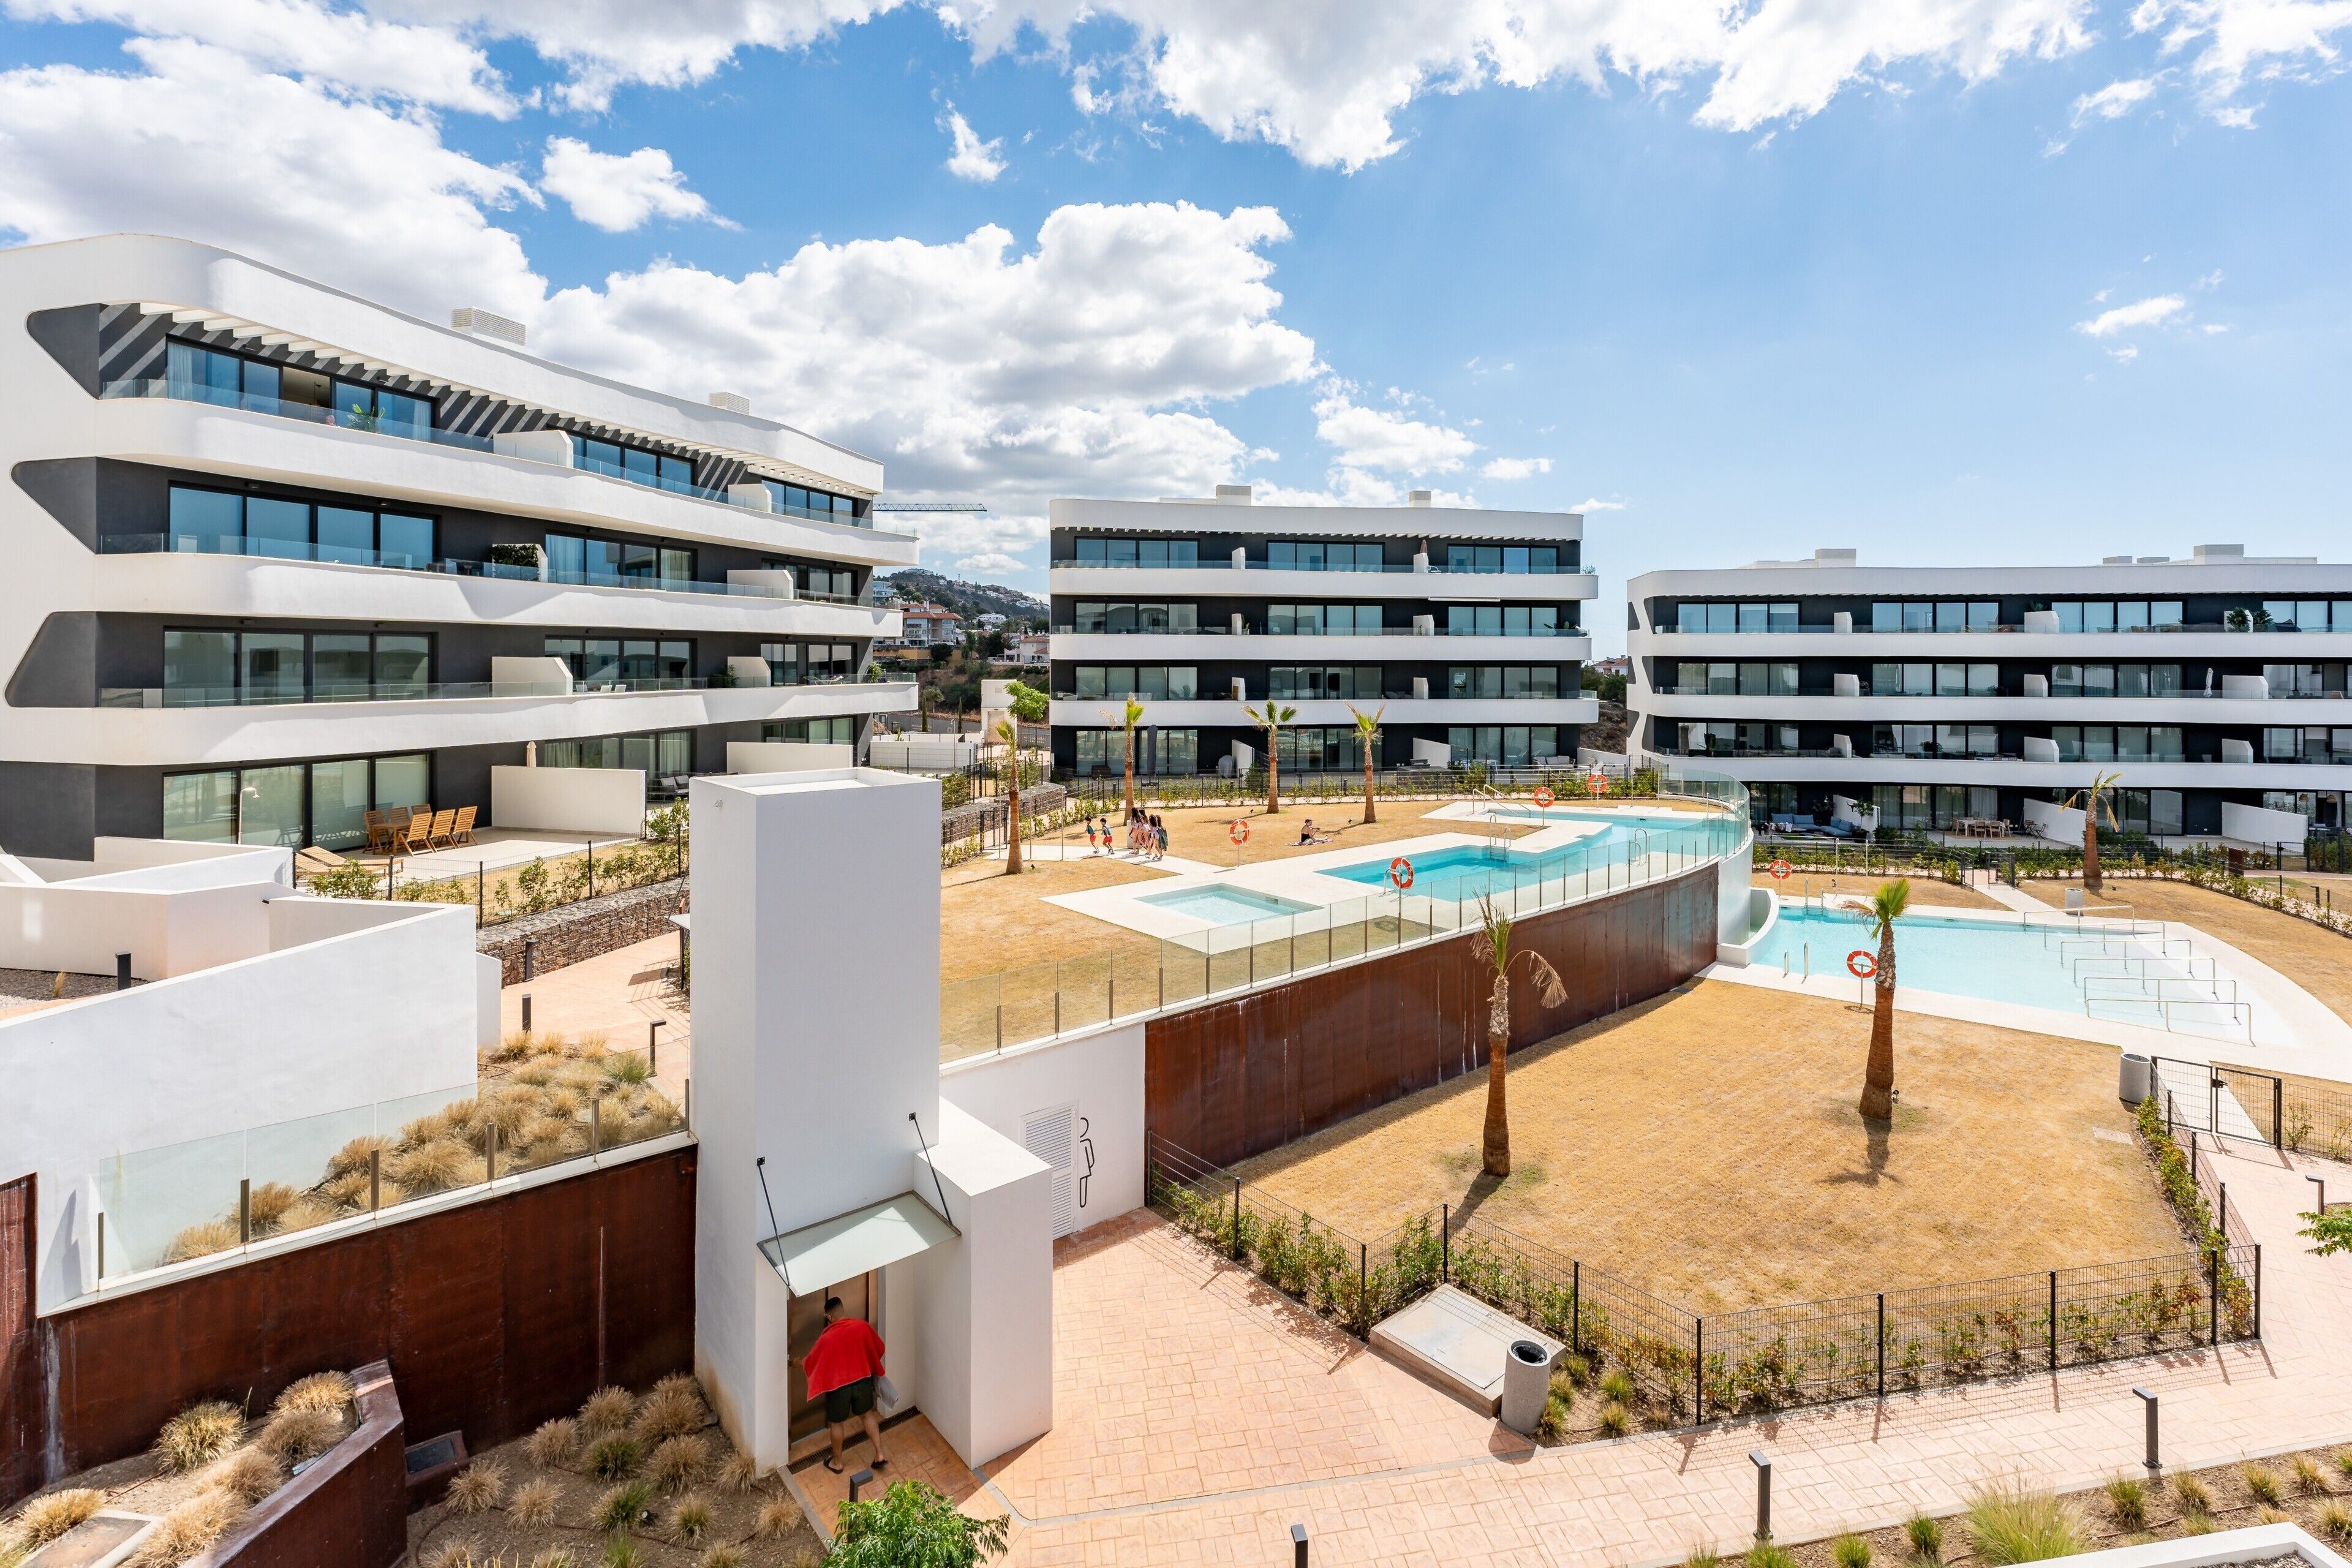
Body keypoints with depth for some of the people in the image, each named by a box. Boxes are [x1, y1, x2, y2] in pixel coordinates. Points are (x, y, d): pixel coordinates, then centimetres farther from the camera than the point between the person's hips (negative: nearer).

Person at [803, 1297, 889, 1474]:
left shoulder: (827, 1338, -21)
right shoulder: (863, 1326, -12)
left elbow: (811, 1363, -5)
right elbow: (879, 1349, 3)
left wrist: (799, 1364, 17)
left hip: (839, 1385, -3)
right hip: (863, 1380, 3)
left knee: (837, 1423, 21)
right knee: (867, 1414, 24)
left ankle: (837, 1463, 37)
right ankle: (880, 1454, 25)